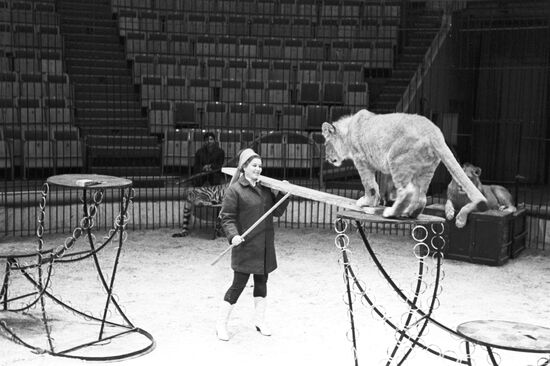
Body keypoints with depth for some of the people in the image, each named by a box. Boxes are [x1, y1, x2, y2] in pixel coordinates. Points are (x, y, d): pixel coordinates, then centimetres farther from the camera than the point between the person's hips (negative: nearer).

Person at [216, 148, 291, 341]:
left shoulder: (265, 188, 11)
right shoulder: (234, 190, -9)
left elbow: (277, 211, 11)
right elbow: (227, 217, -10)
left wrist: (283, 193, -2)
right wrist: (233, 235, -25)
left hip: (265, 246, 6)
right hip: (245, 246, -6)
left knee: (261, 282, 13)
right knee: (239, 283, -3)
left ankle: (260, 320, 27)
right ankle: (221, 323, 11)